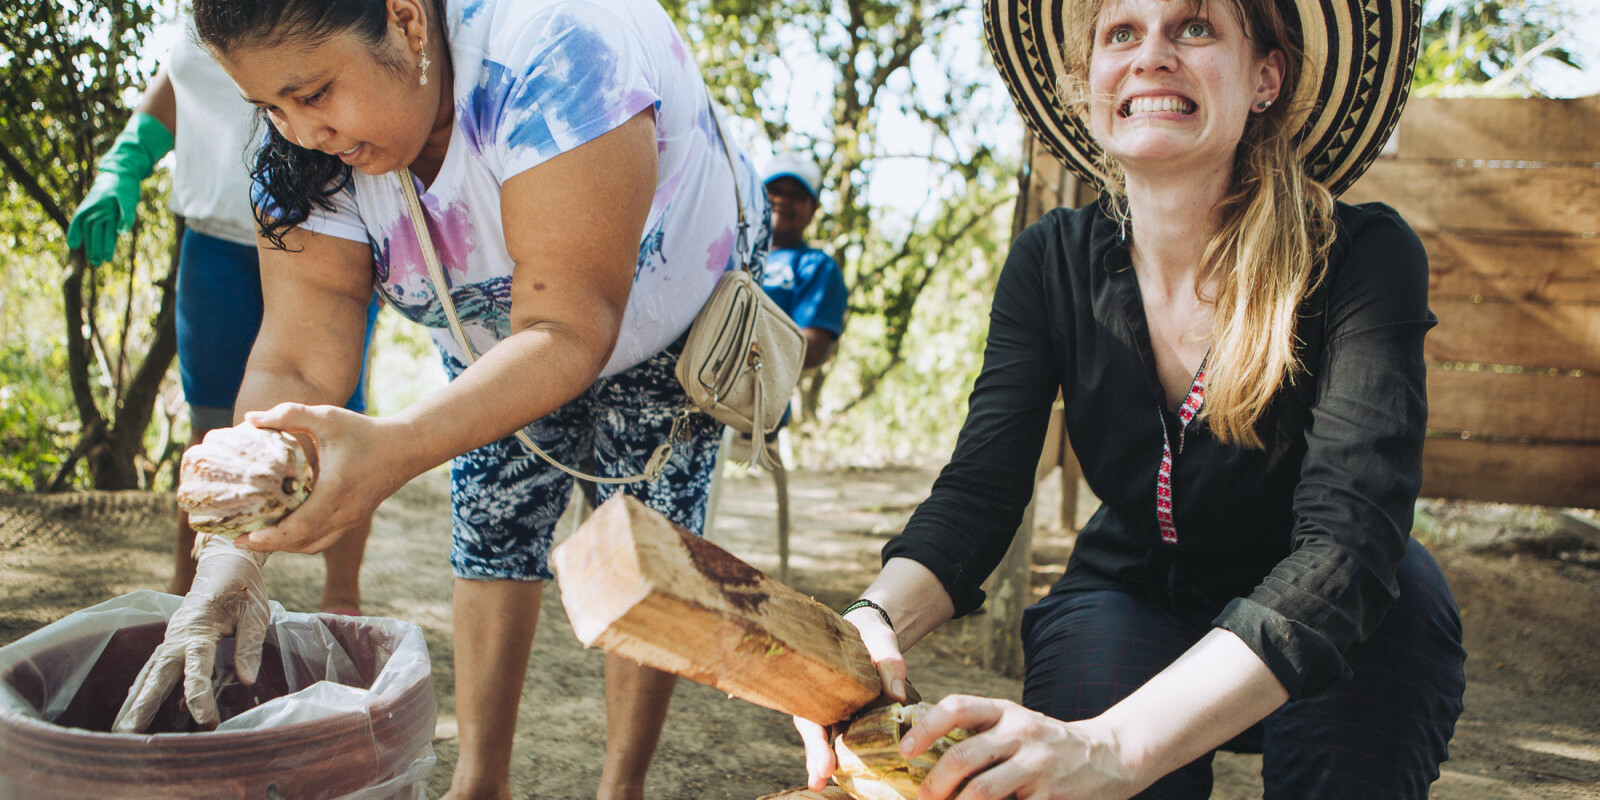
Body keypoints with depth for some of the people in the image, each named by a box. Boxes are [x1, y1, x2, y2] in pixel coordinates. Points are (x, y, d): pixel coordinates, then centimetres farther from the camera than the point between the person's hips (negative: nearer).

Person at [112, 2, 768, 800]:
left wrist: (393, 447, -58)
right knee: (489, 533, -1)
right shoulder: (311, 146, -22)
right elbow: (294, 362, -27)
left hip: (668, 319, -4)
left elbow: (570, 331, -44)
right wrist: (233, 547, -42)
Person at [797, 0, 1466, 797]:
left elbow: (1348, 540, -36)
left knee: (1401, 584, -32)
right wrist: (875, 619, -43)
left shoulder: (1361, 259, -23)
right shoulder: (1053, 263, -11)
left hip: (1314, 653, -1)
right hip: (1128, 604, 1)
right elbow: (978, 490, -18)